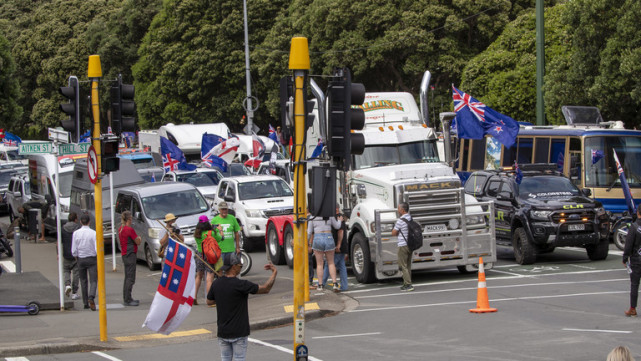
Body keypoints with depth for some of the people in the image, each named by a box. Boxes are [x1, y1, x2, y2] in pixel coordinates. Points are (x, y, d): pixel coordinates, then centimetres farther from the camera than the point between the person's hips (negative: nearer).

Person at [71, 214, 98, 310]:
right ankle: (91, 297, -27)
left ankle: (86, 303, 16)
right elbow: (97, 249, -13)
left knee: (83, 281, 14)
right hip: (92, 259, -2)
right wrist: (99, 261, 1)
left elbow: (74, 250, -4)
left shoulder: (76, 233, -5)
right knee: (93, 281, -1)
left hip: (81, 259, 2)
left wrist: (77, 258, 14)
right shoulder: (93, 233, -10)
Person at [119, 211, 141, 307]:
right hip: (130, 255, -9)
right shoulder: (129, 229, -17)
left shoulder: (121, 229, 10)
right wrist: (139, 237, 9)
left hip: (124, 255, 9)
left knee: (127, 277, 16)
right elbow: (138, 242, -12)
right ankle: (127, 300, -8)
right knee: (130, 278, -7)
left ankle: (126, 298, 21)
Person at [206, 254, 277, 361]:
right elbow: (265, 289, -12)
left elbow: (209, 302, 16)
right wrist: (274, 272, 0)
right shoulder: (240, 285, -18)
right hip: (239, 332, -5)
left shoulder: (216, 284, -1)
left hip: (222, 332, 5)